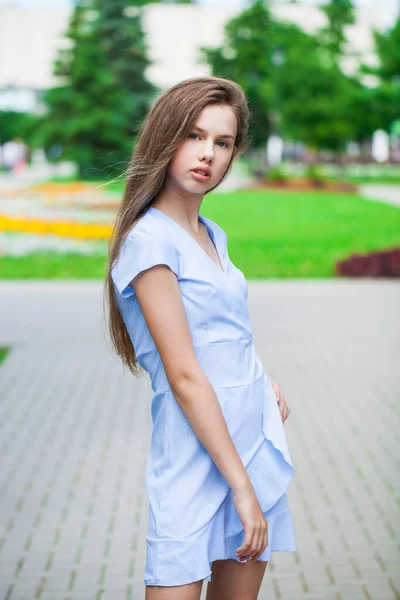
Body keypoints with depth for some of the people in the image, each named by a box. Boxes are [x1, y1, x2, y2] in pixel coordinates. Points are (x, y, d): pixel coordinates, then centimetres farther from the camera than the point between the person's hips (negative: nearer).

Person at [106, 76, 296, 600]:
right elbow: (184, 377, -17)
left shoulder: (213, 236, 12)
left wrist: (265, 385, 5)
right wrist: (242, 487, -17)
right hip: (197, 455, -8)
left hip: (257, 443, 8)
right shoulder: (149, 240, -13)